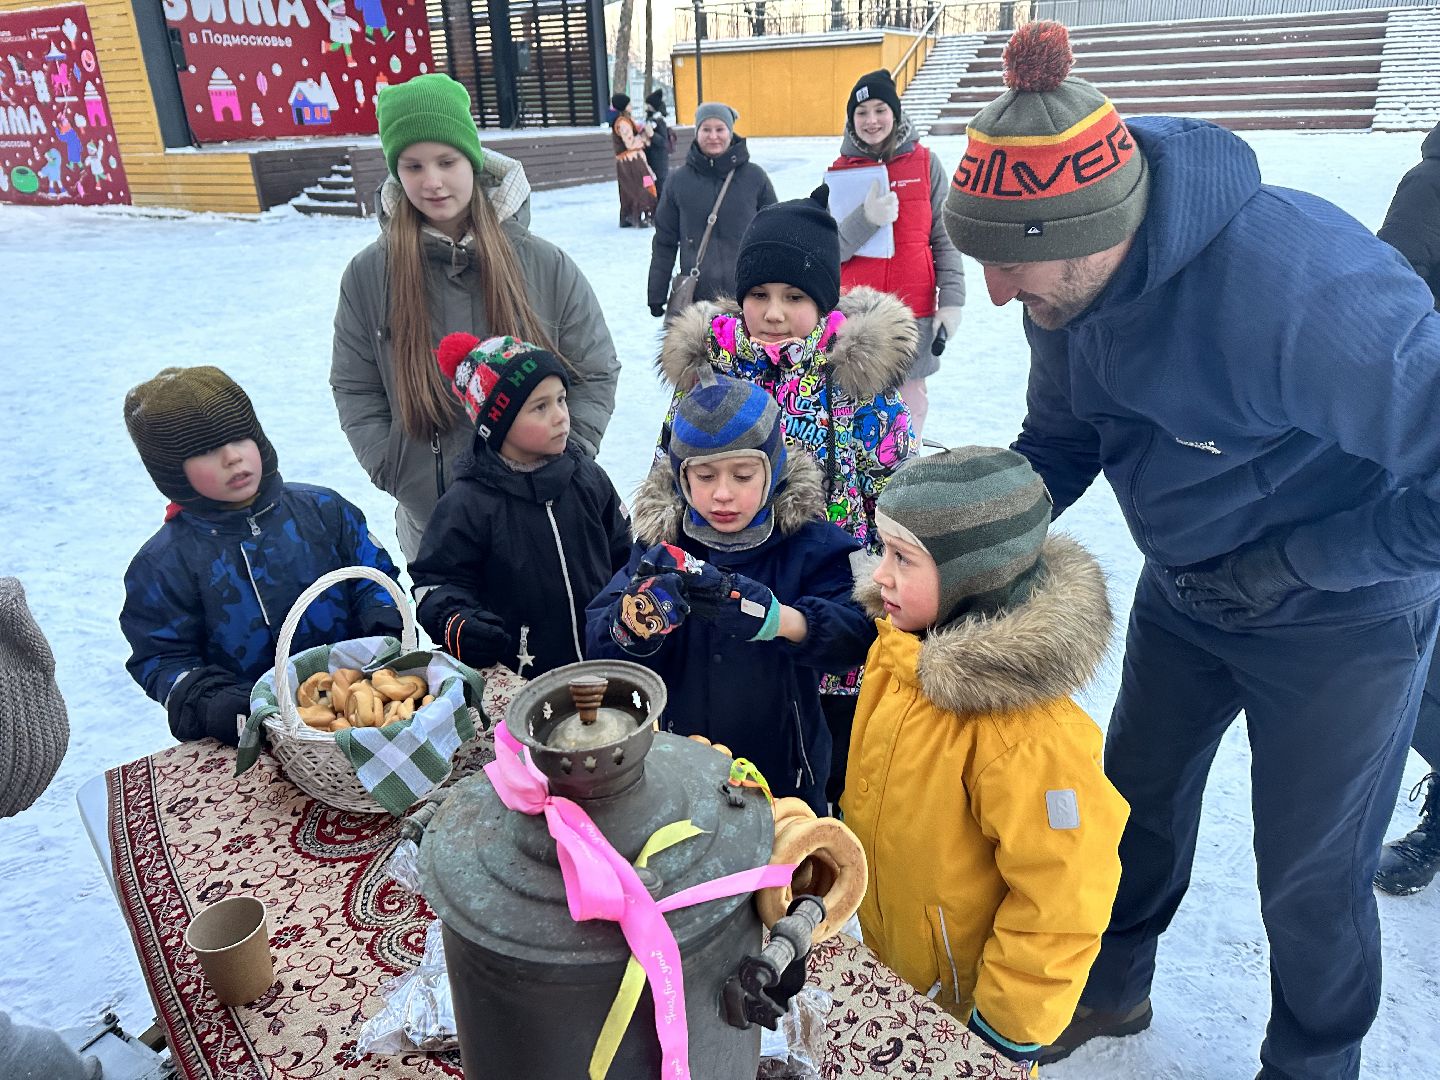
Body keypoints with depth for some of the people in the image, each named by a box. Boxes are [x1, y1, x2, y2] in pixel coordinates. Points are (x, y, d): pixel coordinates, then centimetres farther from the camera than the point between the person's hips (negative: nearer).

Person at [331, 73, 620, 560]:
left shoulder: (546, 265, -8)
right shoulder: (368, 275, -4)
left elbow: (596, 374, -1)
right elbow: (354, 389, 3)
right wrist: (394, 473, -8)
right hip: (431, 520, 1)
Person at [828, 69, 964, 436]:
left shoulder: (925, 163, 1)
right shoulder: (839, 172, 3)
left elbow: (945, 237, 3)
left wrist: (951, 299, -5)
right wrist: (867, 219, -20)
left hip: (915, 310, 0)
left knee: (911, 400, 7)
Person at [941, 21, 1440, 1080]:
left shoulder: (1304, 286, -36)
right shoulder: (1071, 284, -13)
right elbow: (1058, 443, 0)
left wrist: (1283, 566, -24)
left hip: (1339, 609, -6)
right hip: (1185, 589, 6)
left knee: (1310, 872, 9)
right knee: (1139, 795, 19)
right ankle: (1111, 987, 47)